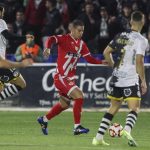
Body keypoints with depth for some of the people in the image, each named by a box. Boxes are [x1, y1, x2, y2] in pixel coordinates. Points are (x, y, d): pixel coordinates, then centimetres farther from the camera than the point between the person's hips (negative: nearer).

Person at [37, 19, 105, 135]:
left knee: (64, 104, 21)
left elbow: (89, 58, 8)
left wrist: (102, 62, -8)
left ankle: (44, 120, 39)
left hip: (70, 78, 9)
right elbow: (52, 39, -29)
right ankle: (77, 127, -14)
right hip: (61, 77, -9)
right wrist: (48, 48, -51)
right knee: (79, 96, -20)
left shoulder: (81, 44, 10)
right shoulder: (64, 39, -12)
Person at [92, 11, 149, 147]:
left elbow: (106, 52, 13)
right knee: (134, 108, -6)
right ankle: (127, 129, -36)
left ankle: (99, 137, 13)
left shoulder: (121, 36, 10)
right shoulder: (141, 40, -9)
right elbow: (139, 61, -16)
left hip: (117, 78, 6)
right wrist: (143, 81, -10)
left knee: (114, 107, 17)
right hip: (132, 79, -6)